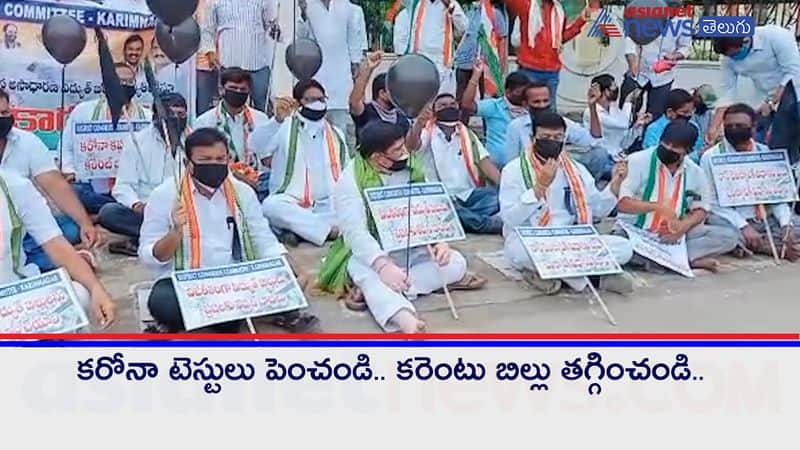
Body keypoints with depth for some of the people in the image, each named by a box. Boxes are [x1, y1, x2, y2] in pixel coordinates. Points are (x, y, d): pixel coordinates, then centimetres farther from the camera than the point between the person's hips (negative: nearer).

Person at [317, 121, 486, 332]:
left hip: (410, 251, 6)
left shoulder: (413, 170, 2)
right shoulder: (351, 180, -15)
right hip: (370, 255, -5)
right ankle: (407, 321, -65)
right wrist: (382, 266, -43)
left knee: (456, 263, -17)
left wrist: (440, 241, -22)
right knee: (370, 276, -38)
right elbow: (355, 232, -26)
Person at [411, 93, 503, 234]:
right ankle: (490, 223, -40)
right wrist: (420, 122, -39)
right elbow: (411, 145, -18)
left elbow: (484, 162, 7)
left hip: (470, 194, 4)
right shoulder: (428, 134, 6)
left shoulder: (467, 134, 17)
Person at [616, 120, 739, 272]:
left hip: (673, 234, 4)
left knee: (729, 237, -10)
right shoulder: (638, 161, -11)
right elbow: (621, 203, -18)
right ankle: (691, 260, -25)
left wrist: (683, 226, -12)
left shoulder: (695, 172, 2)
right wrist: (657, 206, -31)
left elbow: (701, 210, 9)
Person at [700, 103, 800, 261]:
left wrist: (786, 223, -13)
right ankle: (778, 247, -15)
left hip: (766, 220, 3)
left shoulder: (766, 153, 8)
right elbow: (712, 201, -8)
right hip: (731, 222, -3)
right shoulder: (711, 157, -3)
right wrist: (743, 226, -21)